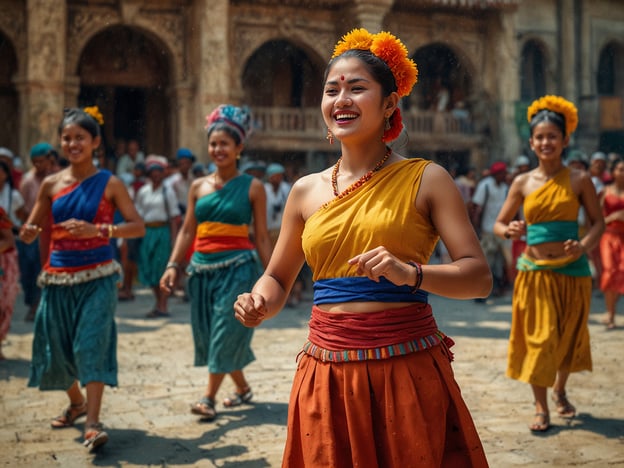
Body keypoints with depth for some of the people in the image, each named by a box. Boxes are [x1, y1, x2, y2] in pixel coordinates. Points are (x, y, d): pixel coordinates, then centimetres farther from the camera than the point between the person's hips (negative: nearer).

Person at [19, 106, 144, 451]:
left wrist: (97, 229, -22)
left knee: (92, 343, -15)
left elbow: (138, 227, -8)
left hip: (97, 277, -4)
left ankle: (93, 422, -14)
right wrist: (28, 232, -16)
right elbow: (28, 232, 9)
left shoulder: (109, 184, -2)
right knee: (56, 345, 12)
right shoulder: (51, 184, 6)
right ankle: (76, 401, 38)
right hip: (58, 277, 4)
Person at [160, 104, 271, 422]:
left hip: (238, 267, -5)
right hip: (202, 267, 5)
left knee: (226, 332, -7)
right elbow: (187, 231, 10)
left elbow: (262, 237, 1)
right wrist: (173, 266, -1)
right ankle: (242, 388, 29)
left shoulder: (252, 187, -1)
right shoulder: (199, 186, 9)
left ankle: (209, 398, 0)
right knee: (208, 332, 10)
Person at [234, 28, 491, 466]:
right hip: (327, 374, 3)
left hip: (409, 369, -3)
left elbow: (479, 276, -7)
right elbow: (277, 279, 15)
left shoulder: (425, 179, -2)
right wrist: (258, 303, -7)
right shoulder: (307, 190, 8)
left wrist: (411, 273, -24)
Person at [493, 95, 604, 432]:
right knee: (538, 337, -1)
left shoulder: (579, 180, -1)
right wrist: (509, 231, -18)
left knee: (569, 335, 13)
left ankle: (559, 391, 38)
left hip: (572, 270, 0)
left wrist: (585, 245, -18)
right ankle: (541, 408, 11)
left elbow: (598, 221, 2)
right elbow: (499, 223, 5)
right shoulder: (522, 183, 1)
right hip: (535, 271, 0)